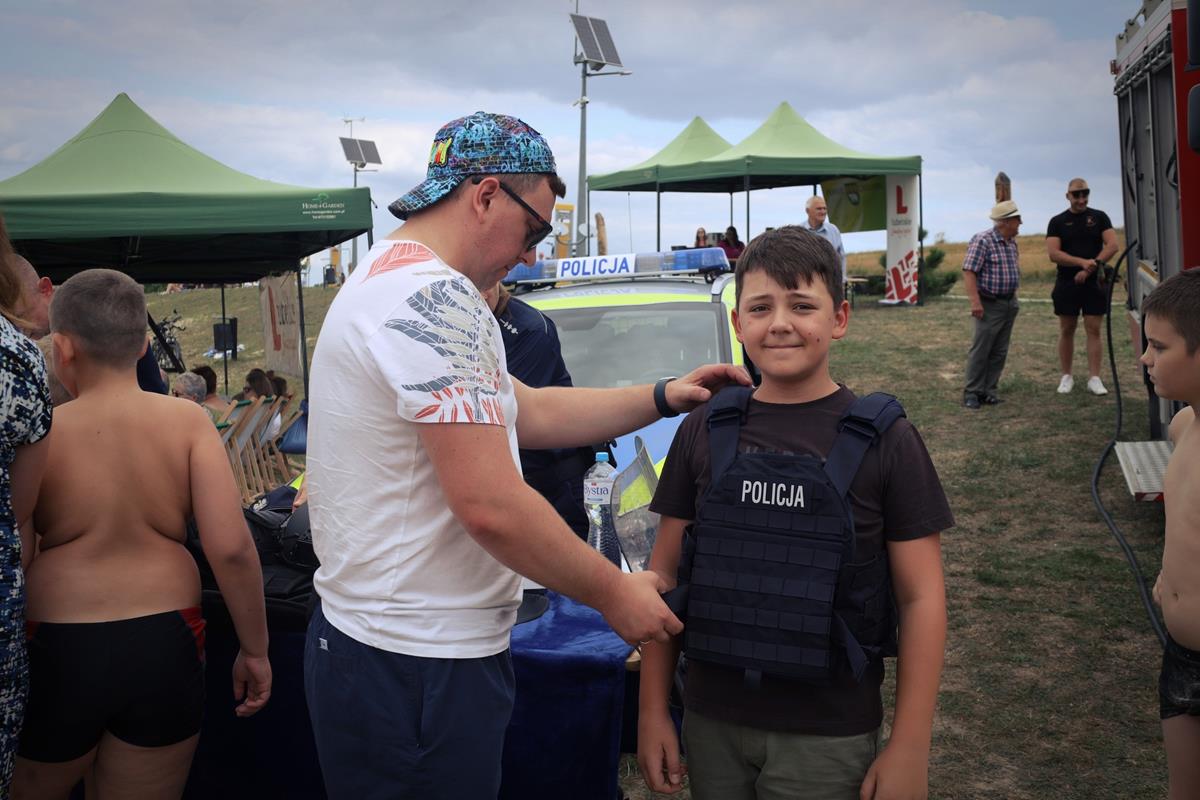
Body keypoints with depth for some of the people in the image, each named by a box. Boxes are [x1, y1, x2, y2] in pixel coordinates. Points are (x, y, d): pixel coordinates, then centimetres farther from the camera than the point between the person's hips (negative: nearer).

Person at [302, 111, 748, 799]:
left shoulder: (388, 280, 15)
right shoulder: (437, 298, -20)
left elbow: (529, 412, 18)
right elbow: (492, 506, -24)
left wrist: (665, 397, 14)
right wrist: (613, 592, -11)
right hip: (420, 665, -10)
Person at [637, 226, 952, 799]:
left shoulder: (883, 440, -7)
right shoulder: (704, 431, 0)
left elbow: (921, 598, -6)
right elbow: (665, 572, 5)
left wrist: (910, 749, -8)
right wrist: (652, 711, 3)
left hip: (828, 738, -2)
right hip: (710, 725, 3)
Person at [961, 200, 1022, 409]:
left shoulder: (1012, 242, 11)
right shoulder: (982, 241, -14)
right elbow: (969, 272, -18)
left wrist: (1013, 294, 17)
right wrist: (975, 301, -24)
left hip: (1010, 304, 8)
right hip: (990, 305, -8)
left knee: (999, 352, 8)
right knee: (980, 350, -4)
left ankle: (990, 391, 14)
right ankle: (972, 392, 3)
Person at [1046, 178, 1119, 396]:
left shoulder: (1099, 217, 6)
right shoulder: (1057, 222, 3)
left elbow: (1112, 245, -5)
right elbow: (1053, 253, -9)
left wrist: (1092, 266, -17)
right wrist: (1083, 262, -20)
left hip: (1094, 283, 0)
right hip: (1066, 285, 0)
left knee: (1093, 330, -2)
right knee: (1066, 330, 5)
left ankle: (1094, 378, -1)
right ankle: (1067, 377, 12)